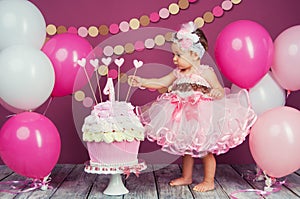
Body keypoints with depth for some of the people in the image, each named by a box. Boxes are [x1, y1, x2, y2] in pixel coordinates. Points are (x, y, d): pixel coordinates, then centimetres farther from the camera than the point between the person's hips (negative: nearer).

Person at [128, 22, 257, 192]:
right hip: (185, 118, 7)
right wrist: (141, 81, -3)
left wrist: (217, 93, -37)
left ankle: (209, 181, 19)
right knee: (186, 148, 18)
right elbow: (161, 83, 5)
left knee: (204, 150, 4)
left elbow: (220, 91, -14)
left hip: (202, 118, -6)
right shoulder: (178, 73, 4)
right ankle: (186, 177, 35)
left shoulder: (206, 72, -13)